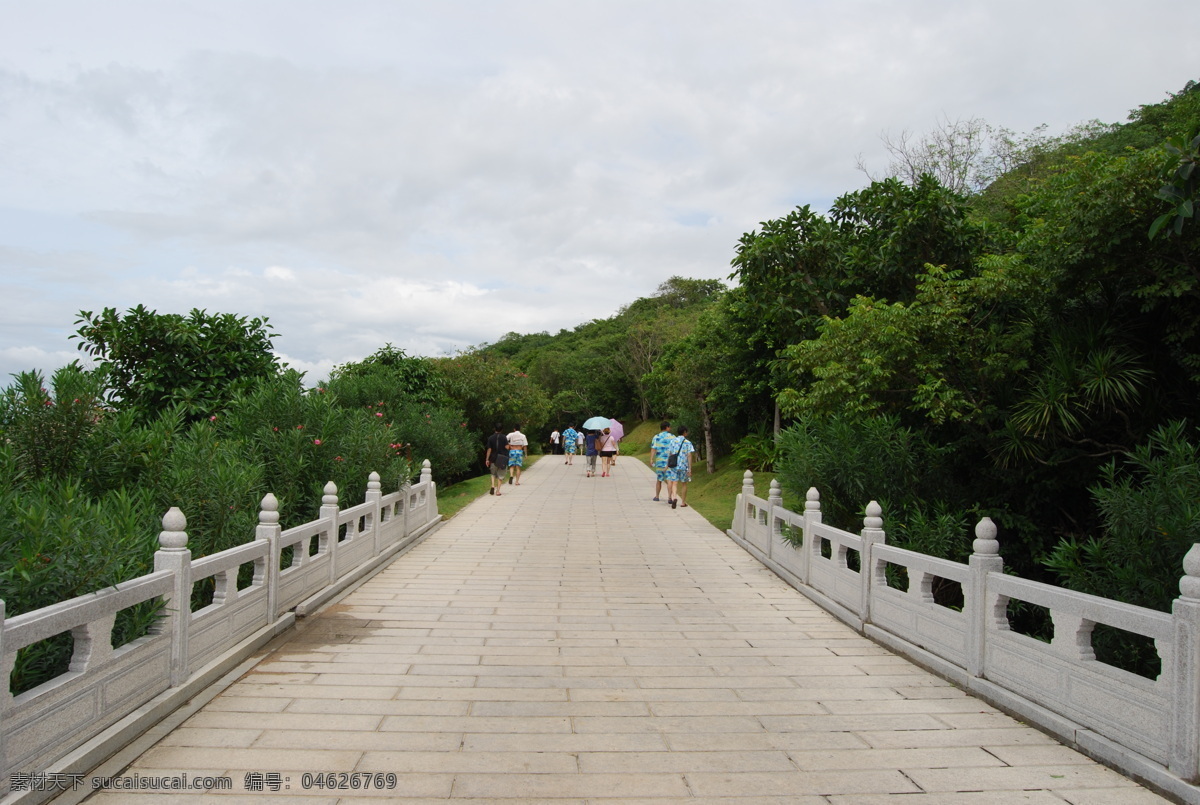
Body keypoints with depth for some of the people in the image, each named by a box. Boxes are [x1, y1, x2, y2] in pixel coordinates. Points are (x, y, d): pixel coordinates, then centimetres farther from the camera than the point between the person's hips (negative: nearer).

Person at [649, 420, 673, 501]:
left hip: (659, 461, 1)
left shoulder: (656, 437, 1)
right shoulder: (672, 437, 0)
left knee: (659, 480, 15)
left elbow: (653, 449, -9)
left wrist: (651, 459, -13)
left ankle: (657, 496, 22)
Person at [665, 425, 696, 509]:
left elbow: (669, 454, 7)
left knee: (674, 483, -1)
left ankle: (673, 497, -27)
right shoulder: (687, 443, -4)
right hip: (684, 466, -2)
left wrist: (667, 465, 16)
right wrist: (690, 469, -8)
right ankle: (683, 502, 18)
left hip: (674, 466, 2)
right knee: (684, 484, 13)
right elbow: (689, 456, -9)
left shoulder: (673, 441, 5)